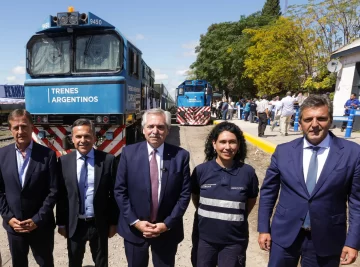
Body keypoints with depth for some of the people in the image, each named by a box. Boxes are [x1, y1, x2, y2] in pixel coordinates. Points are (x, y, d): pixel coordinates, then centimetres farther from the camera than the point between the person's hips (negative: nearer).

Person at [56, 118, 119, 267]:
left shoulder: (108, 160, -11)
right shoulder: (64, 161, -5)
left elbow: (114, 193, -6)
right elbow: (60, 195, 0)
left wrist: (113, 222, -3)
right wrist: (61, 222, 2)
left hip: (100, 224, -1)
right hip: (74, 224, 1)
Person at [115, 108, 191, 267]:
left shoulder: (181, 155, -8)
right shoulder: (129, 153, -6)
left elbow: (185, 193, -6)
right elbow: (120, 191, -4)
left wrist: (167, 224, -10)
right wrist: (135, 222, -10)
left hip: (167, 230, 0)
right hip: (134, 229, 1)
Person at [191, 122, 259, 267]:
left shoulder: (247, 172, -11)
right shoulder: (201, 170, -10)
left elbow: (251, 199, 5)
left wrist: (237, 218, 6)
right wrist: (207, 216, 8)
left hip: (234, 241, -1)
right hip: (205, 238, 1)